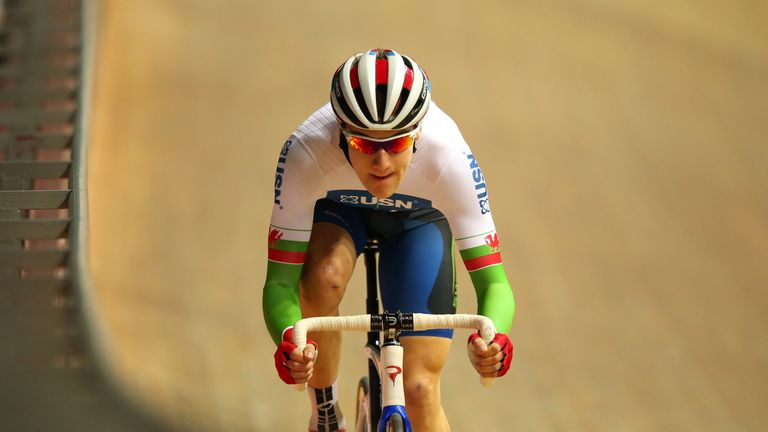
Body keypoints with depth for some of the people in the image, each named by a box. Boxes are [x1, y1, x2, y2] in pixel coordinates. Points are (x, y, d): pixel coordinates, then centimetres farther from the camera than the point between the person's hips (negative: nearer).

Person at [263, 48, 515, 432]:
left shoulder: (447, 156, -39)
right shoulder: (307, 151, -39)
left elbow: (493, 282, -37)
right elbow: (279, 282, -37)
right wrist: (287, 341, -59)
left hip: (419, 218, 0)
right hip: (336, 207, 0)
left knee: (419, 391, -11)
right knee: (323, 278, -35)